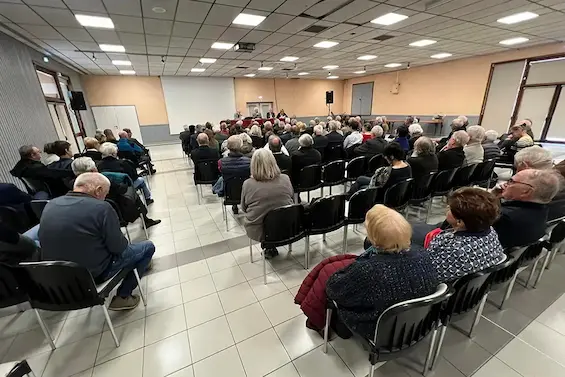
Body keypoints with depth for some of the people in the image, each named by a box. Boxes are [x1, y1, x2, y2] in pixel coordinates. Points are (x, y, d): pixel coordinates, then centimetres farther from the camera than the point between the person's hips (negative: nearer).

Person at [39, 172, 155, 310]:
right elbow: (119, 247, -18)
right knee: (148, 247, 8)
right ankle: (122, 297, 13)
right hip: (92, 274, -7)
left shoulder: (50, 205, -1)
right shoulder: (101, 208, -23)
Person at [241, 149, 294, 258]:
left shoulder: (247, 184, -15)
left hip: (258, 232, -1)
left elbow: (244, 208, 1)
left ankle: (269, 247, 27)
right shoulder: (285, 179, -10)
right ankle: (271, 248, 31)